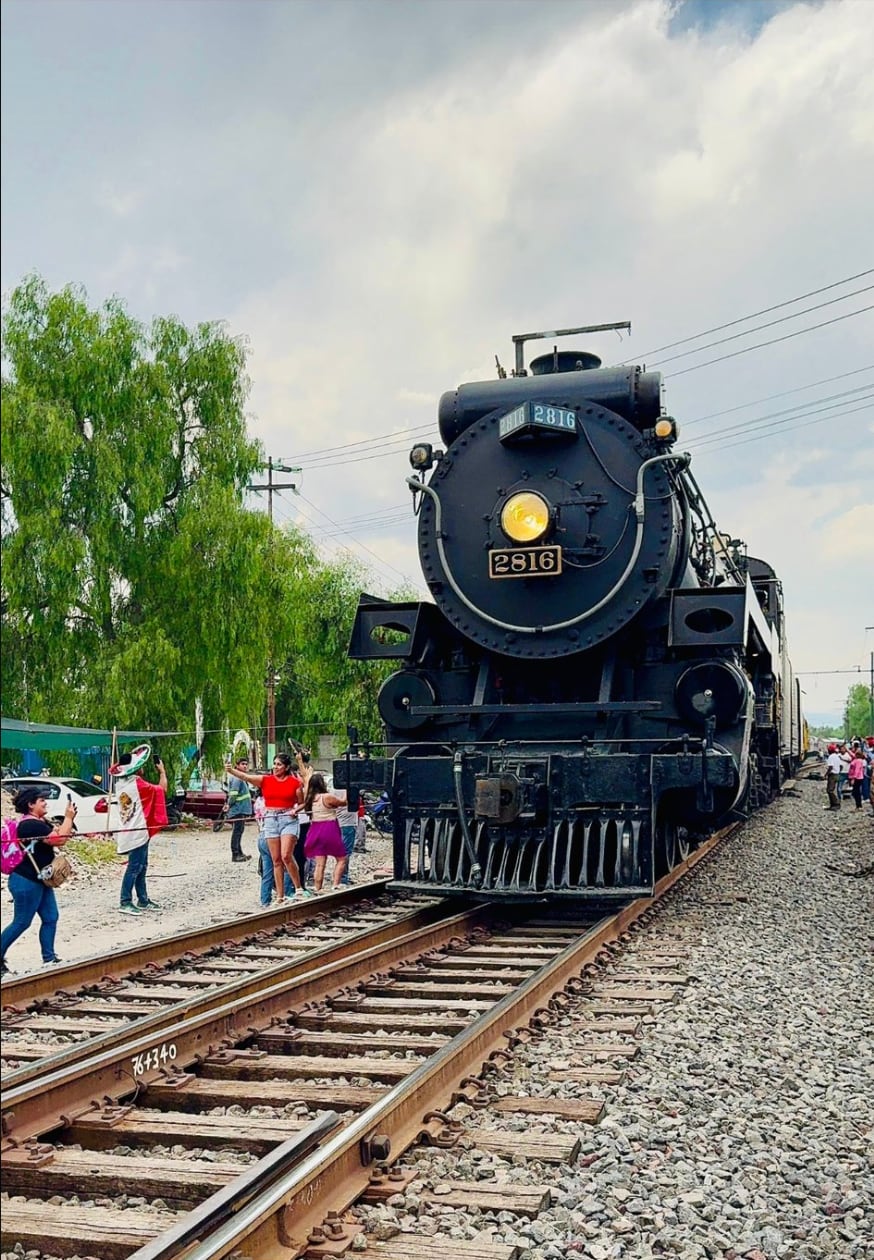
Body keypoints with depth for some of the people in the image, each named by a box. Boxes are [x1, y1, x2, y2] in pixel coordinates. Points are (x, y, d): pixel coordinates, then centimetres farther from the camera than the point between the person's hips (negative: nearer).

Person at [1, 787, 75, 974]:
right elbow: (59, 840, -26)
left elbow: (60, 838, 11)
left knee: (50, 918, 9)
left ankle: (49, 957, 14)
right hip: (26, 881, -10)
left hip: (39, 880, 10)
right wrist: (68, 817, -17)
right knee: (21, 923, 0)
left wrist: (69, 819, -2)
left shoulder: (41, 822, 10)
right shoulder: (30, 825, -21)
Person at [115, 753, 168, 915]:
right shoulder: (137, 784, -16)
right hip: (137, 832, -9)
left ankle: (143, 900, 21)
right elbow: (162, 789, -9)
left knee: (141, 866, 15)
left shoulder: (122, 784, 9)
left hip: (131, 832, 9)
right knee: (134, 867, -7)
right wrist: (162, 771, 5)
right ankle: (125, 902, -7)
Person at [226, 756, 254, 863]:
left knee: (239, 830, 16)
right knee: (237, 830, -9)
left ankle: (239, 853, 24)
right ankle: (235, 855, -8)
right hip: (238, 808, -11)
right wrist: (230, 804, -14)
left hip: (241, 809, 11)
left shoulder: (241, 777, 18)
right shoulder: (237, 777, -16)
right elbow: (233, 793, -22)